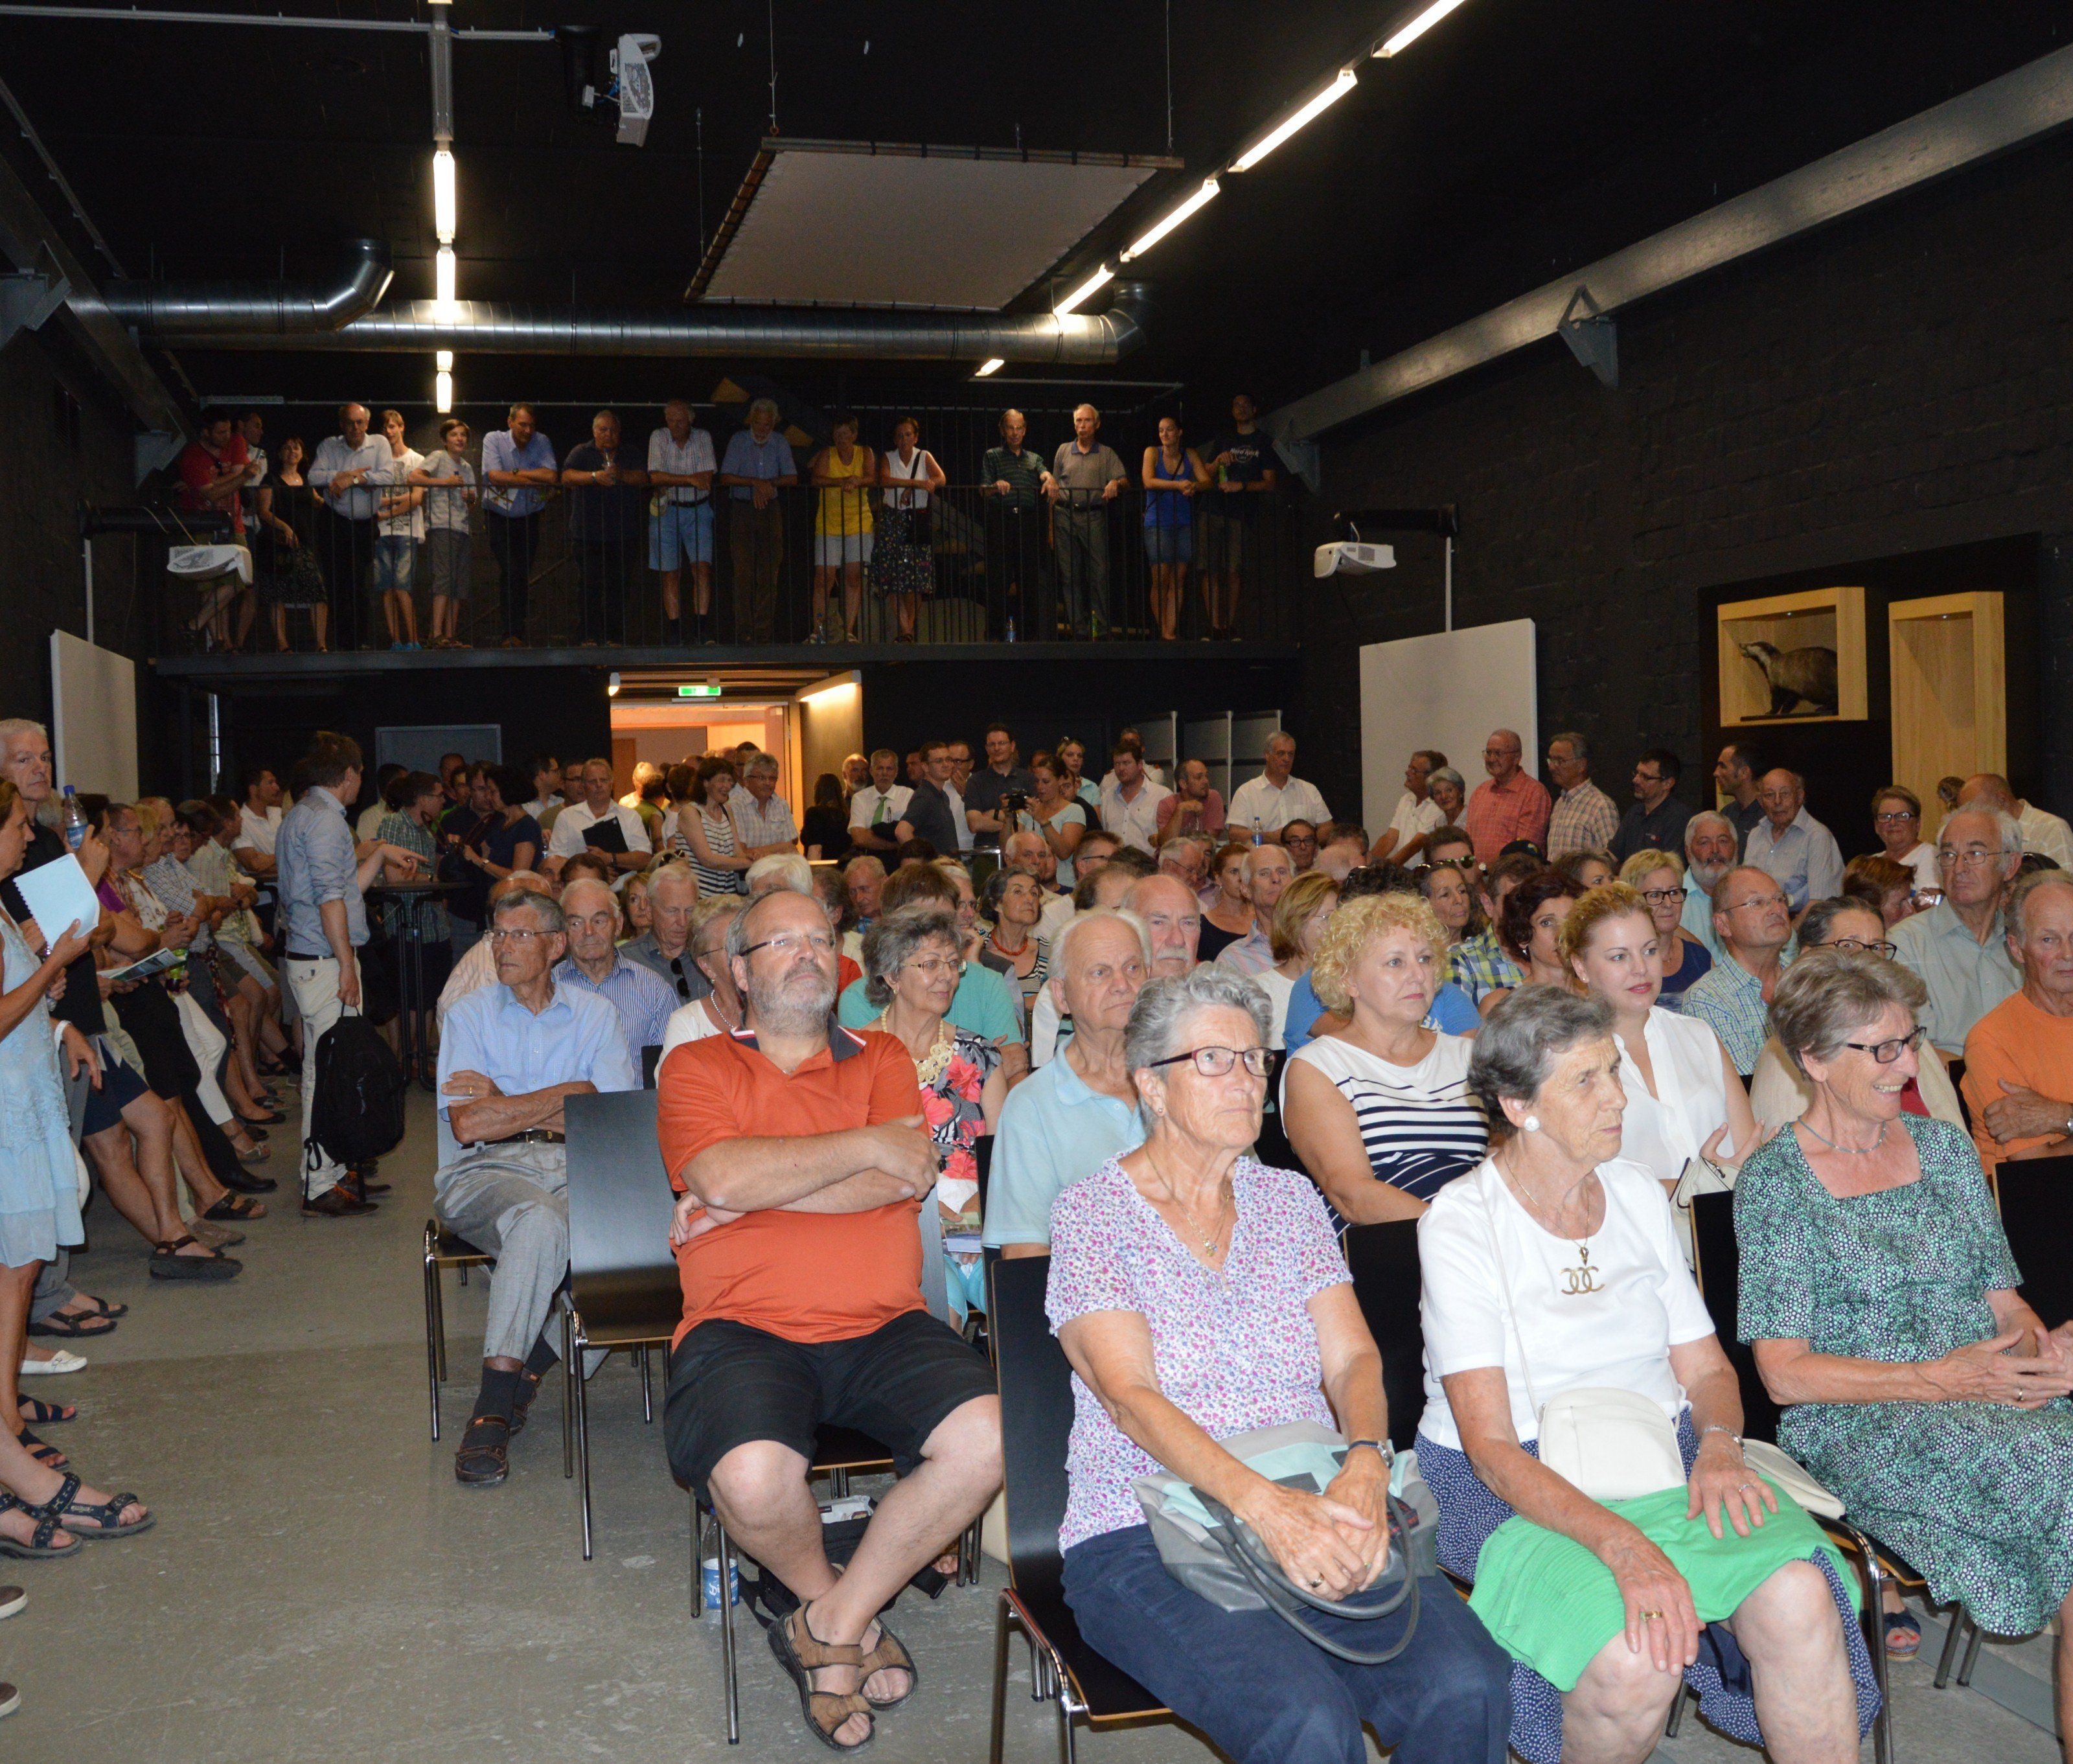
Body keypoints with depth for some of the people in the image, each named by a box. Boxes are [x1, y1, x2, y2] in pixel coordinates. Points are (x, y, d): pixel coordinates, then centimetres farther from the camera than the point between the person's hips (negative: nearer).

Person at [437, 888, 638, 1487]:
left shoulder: (596, 1016, 15)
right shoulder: (470, 1015, 14)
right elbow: (469, 1125, -1)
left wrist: (506, 1105, 0)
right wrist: (562, 1098, -2)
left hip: (578, 1169, 1)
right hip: (487, 1171, -1)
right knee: (541, 1220, -37)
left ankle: (518, 1374, -17)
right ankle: (501, 1395, -29)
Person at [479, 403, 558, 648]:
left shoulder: (542, 443, -2)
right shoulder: (493, 439, -7)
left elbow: (551, 476, -18)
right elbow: (495, 477, -22)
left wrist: (514, 474, -17)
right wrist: (535, 479, -19)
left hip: (528, 519, 2)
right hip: (498, 516, -2)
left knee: (522, 578, 3)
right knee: (513, 573, -15)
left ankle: (513, 636, 13)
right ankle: (514, 635, -10)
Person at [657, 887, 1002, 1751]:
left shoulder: (883, 1060, 16)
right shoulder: (697, 1066, 10)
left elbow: (901, 1184, -3)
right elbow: (721, 1173, -11)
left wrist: (746, 1196, -7)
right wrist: (868, 1143, -5)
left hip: (882, 1324, 3)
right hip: (744, 1325, -2)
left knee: (987, 1440, -23)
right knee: (752, 1477, -32)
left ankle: (830, 1628, -2)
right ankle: (831, 1600, 6)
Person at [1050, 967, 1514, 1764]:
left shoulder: (1289, 1198, 14)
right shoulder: (1093, 1210, -1)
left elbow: (1352, 1356, 4)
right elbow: (1130, 1396, -12)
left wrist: (1366, 1462, -19)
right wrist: (1260, 1502, -27)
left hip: (1313, 1513, 4)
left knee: (1467, 1683, -23)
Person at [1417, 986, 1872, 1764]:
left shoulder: (1640, 1194, 10)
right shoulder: (1459, 1223, -9)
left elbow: (1706, 1366, 14)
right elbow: (1491, 1446, -15)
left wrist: (1719, 1444, -10)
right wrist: (1621, 1544, -30)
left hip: (1665, 1459, 5)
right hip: (1517, 1489, -4)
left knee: (1800, 1599, -26)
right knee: (1634, 1661, -31)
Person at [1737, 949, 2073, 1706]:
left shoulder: (1945, 1146, 15)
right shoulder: (1774, 1180, -2)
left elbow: (2006, 1303, 17)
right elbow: (1786, 1374, -6)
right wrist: (1939, 1378, -14)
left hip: (1994, 1393, 5)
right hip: (1859, 1428, -5)